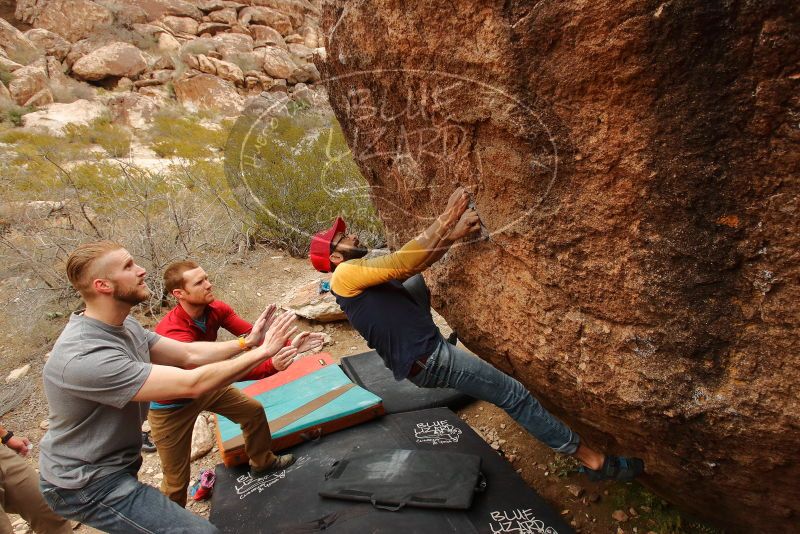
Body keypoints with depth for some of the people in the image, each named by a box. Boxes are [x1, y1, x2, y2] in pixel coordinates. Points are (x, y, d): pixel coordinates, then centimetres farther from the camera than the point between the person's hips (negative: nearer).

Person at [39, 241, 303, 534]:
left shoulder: (124, 325, -3)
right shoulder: (85, 357, -32)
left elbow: (189, 354, 0)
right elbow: (191, 384, -32)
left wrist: (246, 342, -11)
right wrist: (262, 352, -26)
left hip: (115, 463, 9)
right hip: (87, 484, -9)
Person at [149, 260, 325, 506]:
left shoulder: (216, 309, -16)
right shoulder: (173, 333, -38)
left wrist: (288, 345, -39)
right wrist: (271, 366, -54)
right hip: (172, 405, -7)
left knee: (254, 410, 17)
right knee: (177, 480, 0)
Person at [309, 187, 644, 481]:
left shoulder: (363, 282, 16)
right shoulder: (345, 274, -12)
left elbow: (413, 267, 8)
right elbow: (404, 263, -23)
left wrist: (453, 234, -6)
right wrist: (447, 217, -19)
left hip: (424, 353, 9)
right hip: (428, 359, -9)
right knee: (514, 394, -3)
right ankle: (593, 459, 9)